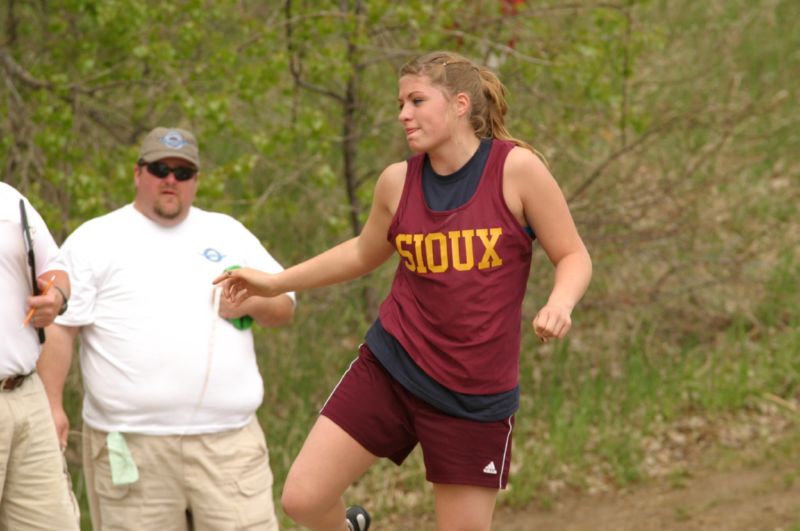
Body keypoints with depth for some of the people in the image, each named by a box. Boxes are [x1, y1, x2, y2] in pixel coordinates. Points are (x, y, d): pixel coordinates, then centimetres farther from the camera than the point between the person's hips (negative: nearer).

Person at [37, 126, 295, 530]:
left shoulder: (228, 233, 17)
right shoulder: (95, 240, 5)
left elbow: (285, 305, 21)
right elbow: (58, 326, 0)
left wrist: (254, 303, -2)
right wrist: (51, 406, -9)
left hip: (229, 440, 3)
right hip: (131, 445, -3)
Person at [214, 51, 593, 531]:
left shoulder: (516, 168, -10)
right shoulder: (398, 182, 1)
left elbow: (574, 256, -4)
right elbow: (363, 255, 21)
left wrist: (559, 303, -24)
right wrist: (275, 283, 20)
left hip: (476, 393, -3)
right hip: (390, 368, 3)